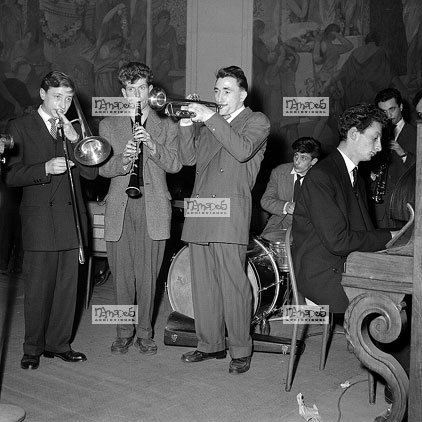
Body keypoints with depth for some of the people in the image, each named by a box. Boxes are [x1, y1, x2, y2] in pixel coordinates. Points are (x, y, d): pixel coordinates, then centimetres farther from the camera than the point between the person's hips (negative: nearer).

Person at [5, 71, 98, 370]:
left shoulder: (75, 128, 15)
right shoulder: (21, 127, 4)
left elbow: (92, 172, 5)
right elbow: (11, 176, -3)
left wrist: (75, 139, -7)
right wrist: (45, 169, -18)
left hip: (72, 218, 4)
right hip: (39, 219, -4)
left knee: (67, 286, 6)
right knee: (38, 288, -1)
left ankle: (59, 343, 18)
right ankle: (33, 349, 11)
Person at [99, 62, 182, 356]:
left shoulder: (166, 126, 12)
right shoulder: (109, 126, 13)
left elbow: (175, 165, 1)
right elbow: (103, 168, 4)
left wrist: (152, 147, -16)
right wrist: (122, 163, -18)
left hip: (153, 209, -1)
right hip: (119, 209, 1)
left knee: (148, 274, 1)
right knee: (122, 274, 3)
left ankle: (144, 332, 15)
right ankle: (124, 332, 18)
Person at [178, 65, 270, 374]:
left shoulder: (257, 121, 6)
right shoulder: (205, 122, 22)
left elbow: (243, 151, -14)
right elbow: (189, 158, 11)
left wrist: (212, 119, -15)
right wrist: (186, 124, -2)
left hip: (231, 212, -6)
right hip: (199, 210, 6)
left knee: (234, 285, -6)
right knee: (203, 284, 9)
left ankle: (240, 351, 5)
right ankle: (210, 344, 21)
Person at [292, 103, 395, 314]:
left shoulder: (357, 179, 19)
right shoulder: (320, 176, -13)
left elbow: (365, 232, 13)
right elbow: (337, 241, -19)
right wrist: (388, 237, -11)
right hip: (322, 274, -8)